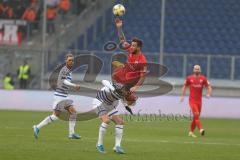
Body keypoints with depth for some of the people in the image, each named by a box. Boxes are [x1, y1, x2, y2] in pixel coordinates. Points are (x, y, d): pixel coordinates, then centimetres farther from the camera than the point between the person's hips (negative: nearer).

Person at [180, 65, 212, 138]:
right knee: (196, 114, -19)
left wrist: (208, 94, -19)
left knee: (196, 117, 9)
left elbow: (209, 87, 0)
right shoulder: (189, 78, 1)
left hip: (199, 101, 3)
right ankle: (201, 129, -29)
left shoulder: (203, 78, 2)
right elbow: (185, 86, 13)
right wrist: (182, 95, 6)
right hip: (192, 100, -3)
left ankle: (191, 132, 22)